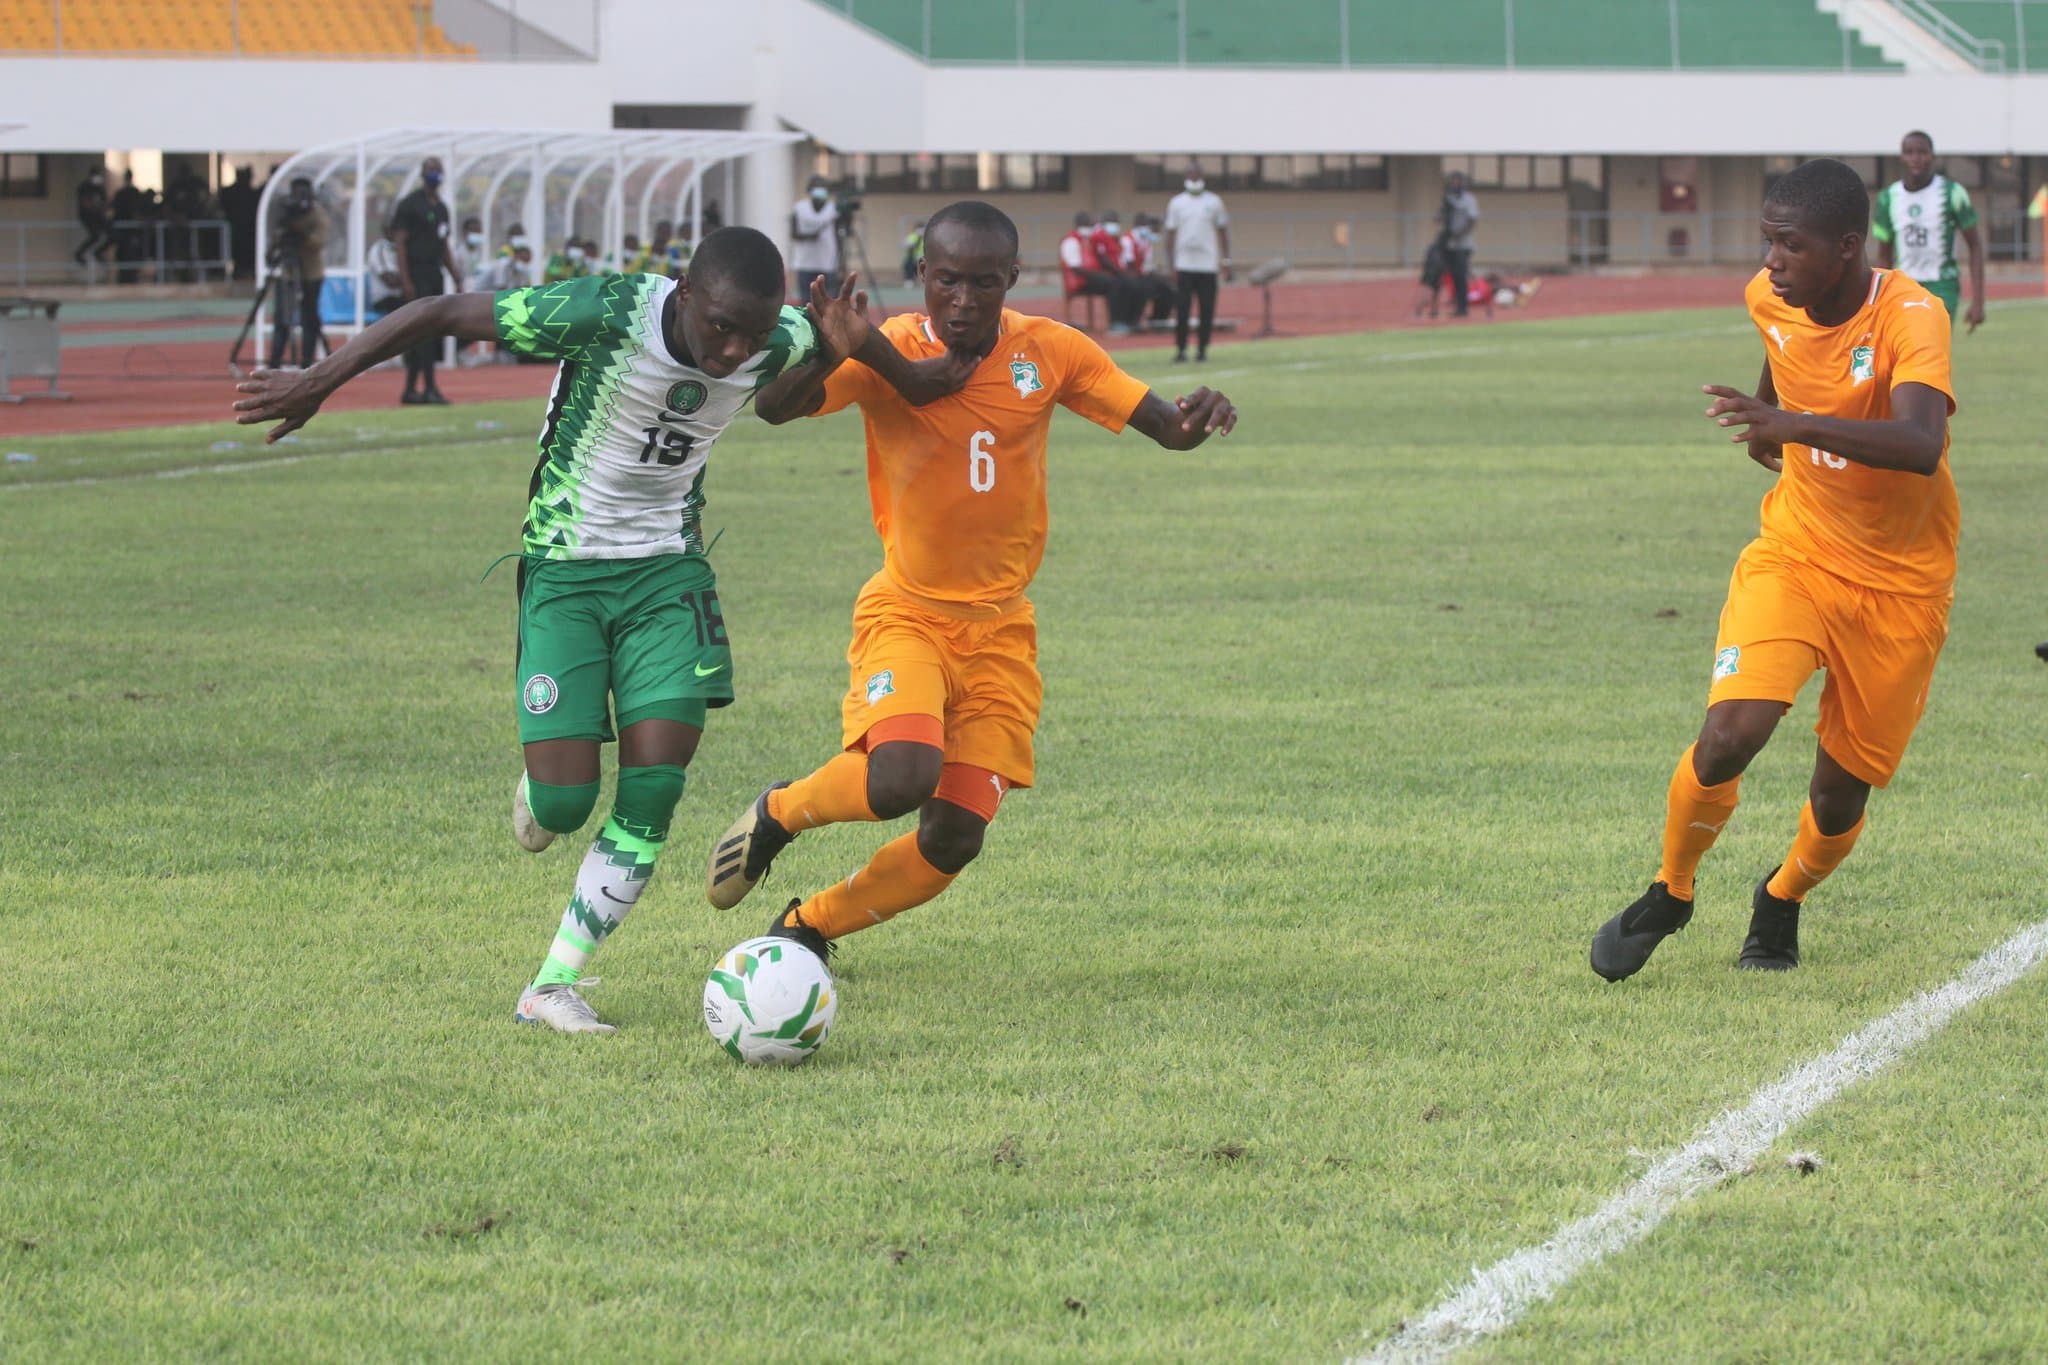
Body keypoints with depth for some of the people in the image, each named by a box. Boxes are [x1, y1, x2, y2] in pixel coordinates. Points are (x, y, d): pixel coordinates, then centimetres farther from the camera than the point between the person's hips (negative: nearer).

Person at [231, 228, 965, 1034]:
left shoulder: (778, 343, -13)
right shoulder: (605, 316, -27)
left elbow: (841, 336, 12)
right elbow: (440, 314, -20)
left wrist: (855, 340, -15)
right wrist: (316, 385, -17)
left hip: (668, 569, 3)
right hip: (565, 568, -3)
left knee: (656, 787, -11)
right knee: (564, 801, -11)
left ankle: (554, 986, 2)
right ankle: (537, 799, 29)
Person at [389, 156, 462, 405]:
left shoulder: (441, 207, 18)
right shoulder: (410, 205, -6)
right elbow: (400, 243, -11)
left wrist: (456, 277, 17)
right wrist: (406, 281, -17)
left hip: (435, 276, 8)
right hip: (416, 277, -8)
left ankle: (410, 389, 13)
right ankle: (429, 388, -16)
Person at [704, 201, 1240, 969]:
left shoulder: (1049, 353, -4)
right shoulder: (888, 354, -13)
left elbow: (1166, 428, -1)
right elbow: (774, 409, -26)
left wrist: (1195, 418, -25)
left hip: (999, 628, 3)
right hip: (908, 612, -3)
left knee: (954, 839, -2)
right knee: (902, 778, -30)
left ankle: (808, 926, 24)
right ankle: (779, 813, 4)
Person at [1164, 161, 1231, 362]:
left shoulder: (1213, 202, 5)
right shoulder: (1176, 203, 5)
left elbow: (1222, 232, 11)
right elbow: (1171, 234, 6)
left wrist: (1226, 260, 6)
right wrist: (1170, 264, 0)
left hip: (1207, 264, 0)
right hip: (1184, 264, 0)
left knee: (1207, 310, 0)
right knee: (1181, 309, -3)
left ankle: (1202, 348, 9)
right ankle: (1180, 349, 2)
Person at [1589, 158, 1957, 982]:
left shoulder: (1910, 319, -25)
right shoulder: (1769, 299, -7)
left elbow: (1919, 444, -44)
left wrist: (1798, 425, -54)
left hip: (1900, 586, -3)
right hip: (1795, 552, 3)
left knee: (1840, 799, 4)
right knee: (1731, 733, -21)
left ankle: (1783, 901, 38)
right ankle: (1670, 895, 4)